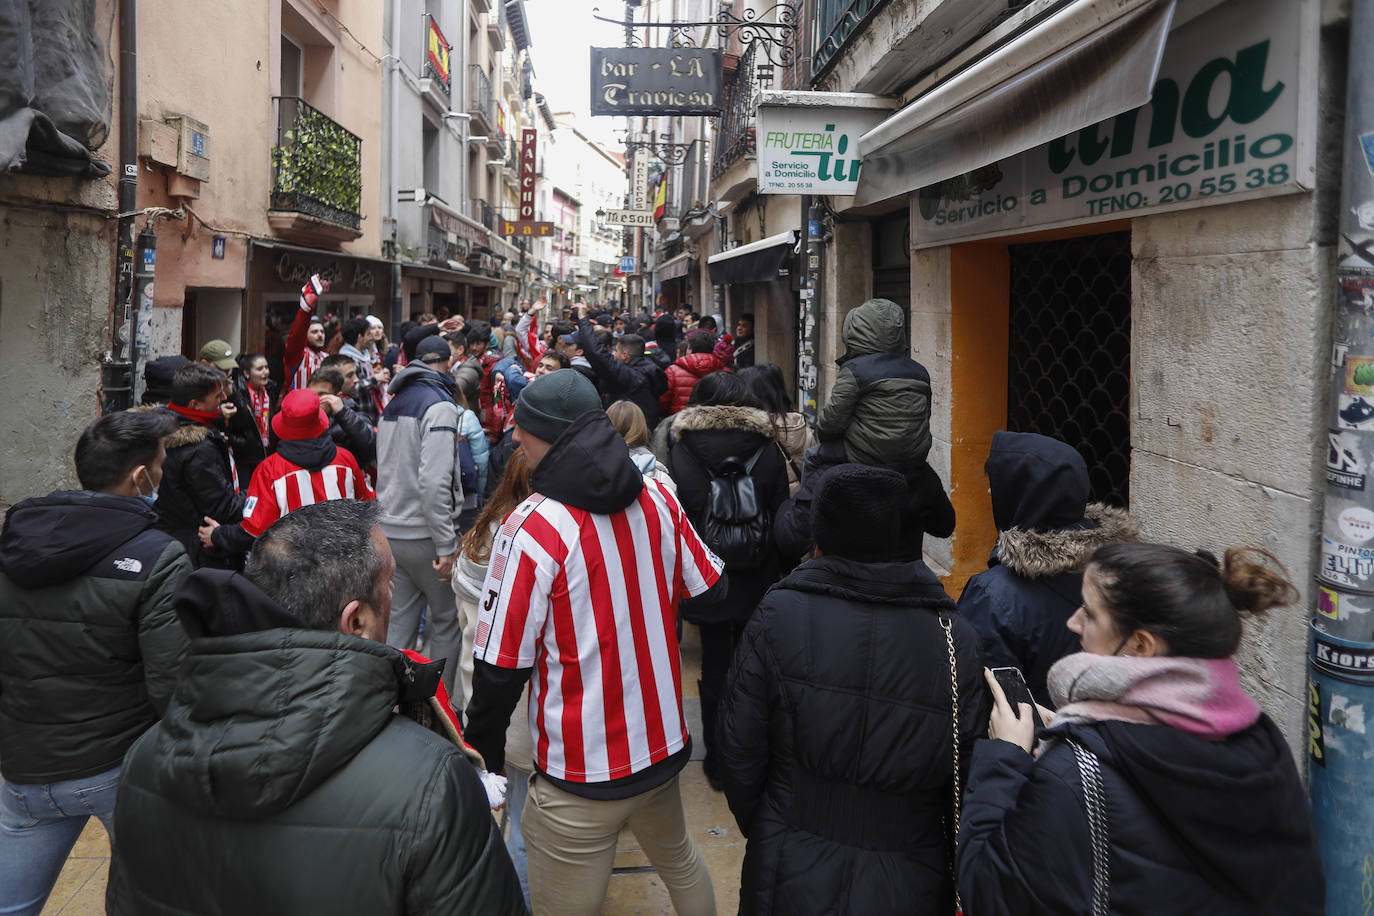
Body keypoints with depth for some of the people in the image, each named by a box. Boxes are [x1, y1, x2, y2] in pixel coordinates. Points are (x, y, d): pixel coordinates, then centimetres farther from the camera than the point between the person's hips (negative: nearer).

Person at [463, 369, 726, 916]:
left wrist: (484, 754, -1)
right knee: (679, 860, 30)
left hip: (580, 777, -5)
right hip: (663, 748, 6)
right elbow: (710, 590, 8)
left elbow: (500, 668, -16)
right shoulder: (656, 499, -5)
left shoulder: (532, 529, -20)